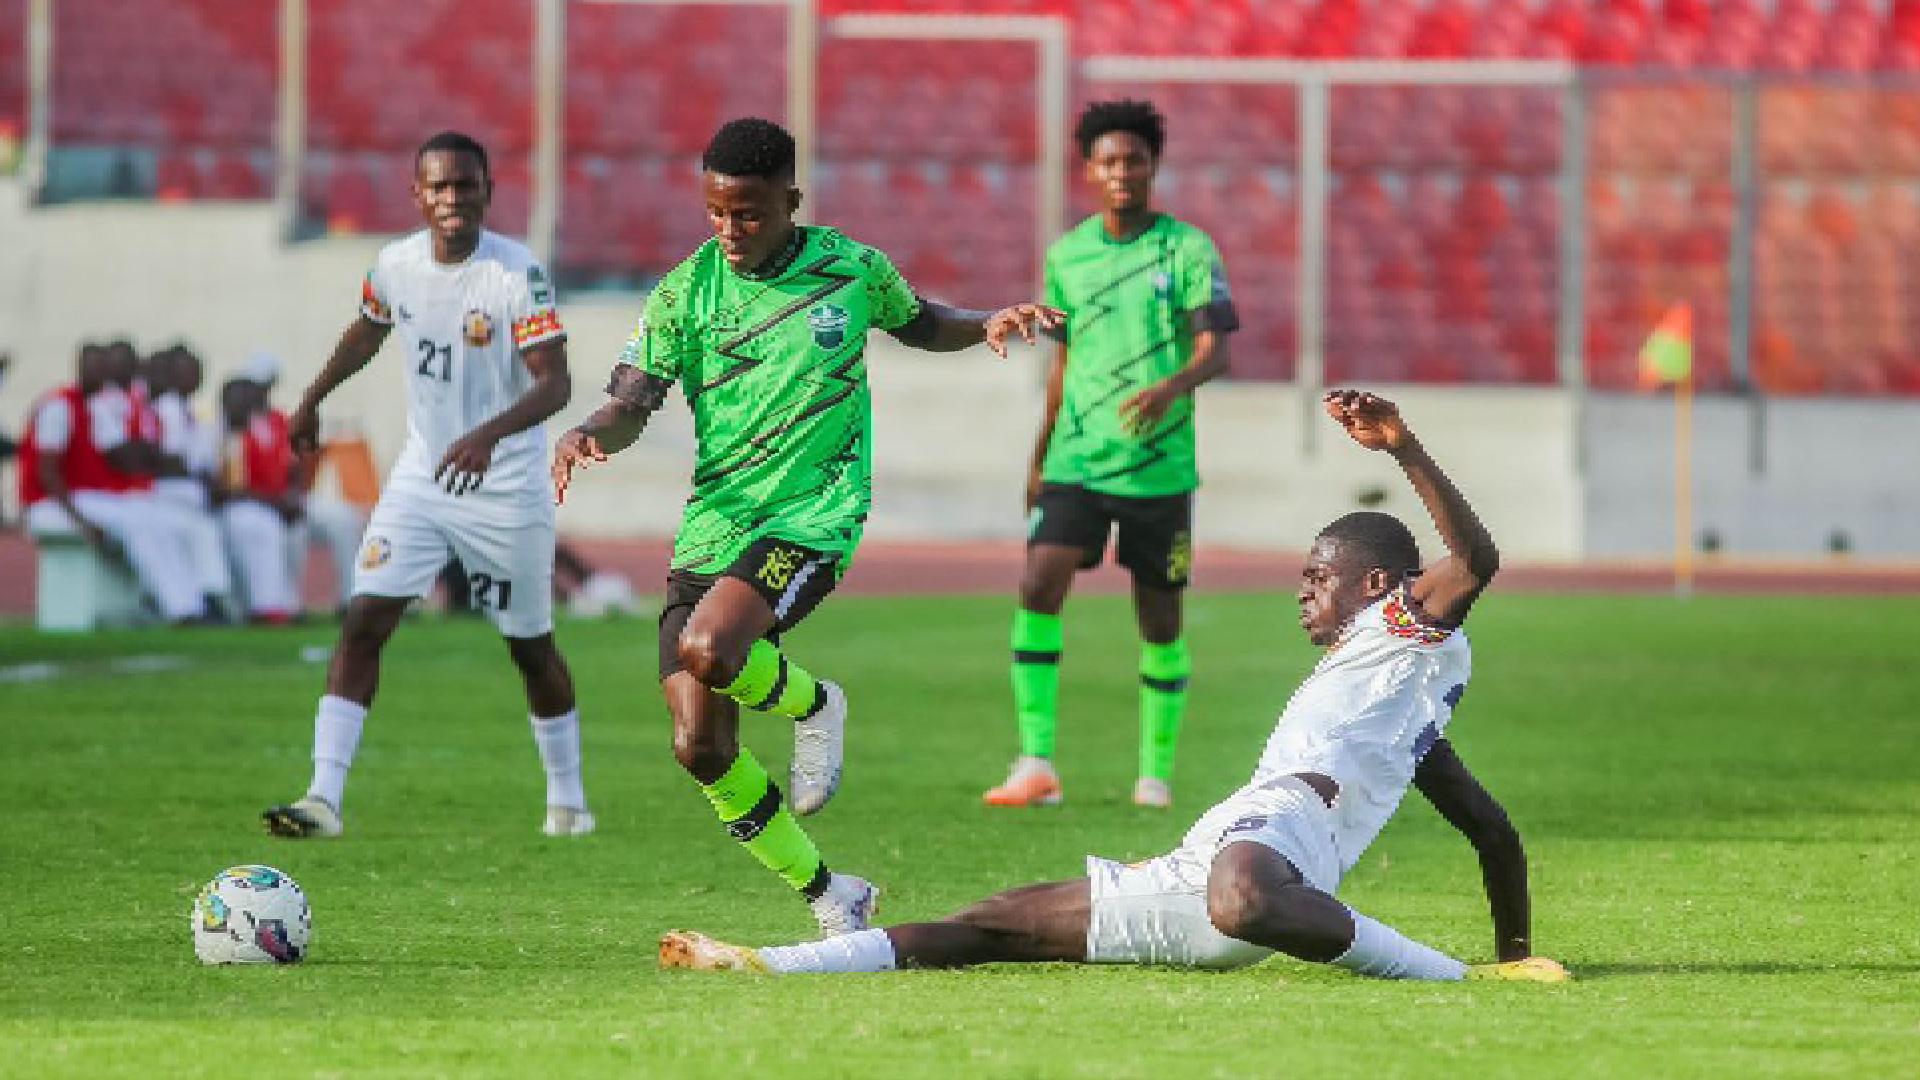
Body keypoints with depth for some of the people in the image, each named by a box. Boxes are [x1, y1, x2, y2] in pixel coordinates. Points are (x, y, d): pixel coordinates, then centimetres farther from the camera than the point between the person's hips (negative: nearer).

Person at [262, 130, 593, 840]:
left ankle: (567, 800, 29)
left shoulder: (519, 274, -19)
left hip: (506, 489, -4)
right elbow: (369, 329, 20)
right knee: (363, 622, -11)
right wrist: (313, 400, 29)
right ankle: (324, 798, -14)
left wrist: (489, 434, -40)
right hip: (420, 479, 4)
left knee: (531, 647, 9)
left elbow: (555, 383, -24)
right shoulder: (397, 265, -3)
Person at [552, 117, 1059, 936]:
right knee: (701, 748, -5)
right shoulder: (687, 291, 1)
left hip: (814, 517, -3)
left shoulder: (850, 268, 1)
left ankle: (812, 704, 3)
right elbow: (632, 402, -4)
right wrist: (588, 435, -25)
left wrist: (986, 326, 3)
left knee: (707, 648, -32)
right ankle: (827, 895, 14)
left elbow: (915, 323, 21)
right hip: (713, 526, 3)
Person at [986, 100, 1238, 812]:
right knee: (1038, 589, -17)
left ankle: (1157, 771, 21)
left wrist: (1169, 388, -33)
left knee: (1160, 622, 5)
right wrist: (1039, 457, 21)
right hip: (1077, 461, 2)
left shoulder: (1188, 249, -3)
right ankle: (1037, 764, -16)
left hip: (1160, 467, -2)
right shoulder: (1067, 255, 8)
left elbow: (1215, 349, -12)